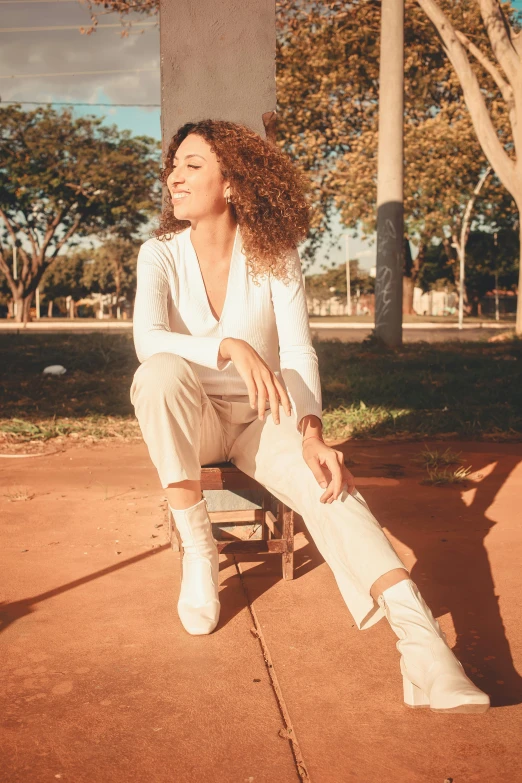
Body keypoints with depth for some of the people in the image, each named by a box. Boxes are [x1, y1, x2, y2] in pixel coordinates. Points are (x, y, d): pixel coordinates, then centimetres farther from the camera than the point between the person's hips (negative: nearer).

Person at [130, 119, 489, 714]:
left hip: (264, 420, 0)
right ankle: (197, 552, -24)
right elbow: (147, 339, -25)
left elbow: (298, 352, -14)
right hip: (192, 421, 0)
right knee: (160, 371, -34)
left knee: (330, 489, -30)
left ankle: (424, 647, -41)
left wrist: (311, 434, -31)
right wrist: (232, 348, -44)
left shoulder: (273, 254, -6)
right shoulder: (161, 254, -6)